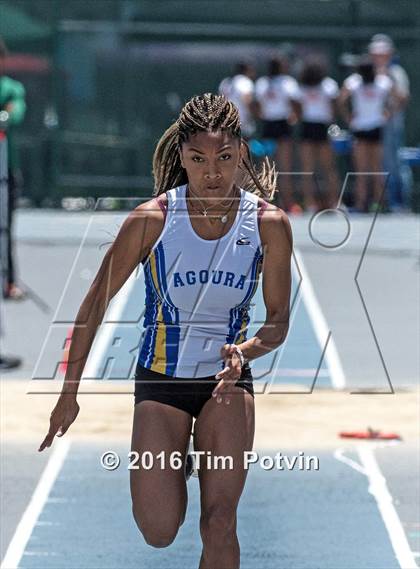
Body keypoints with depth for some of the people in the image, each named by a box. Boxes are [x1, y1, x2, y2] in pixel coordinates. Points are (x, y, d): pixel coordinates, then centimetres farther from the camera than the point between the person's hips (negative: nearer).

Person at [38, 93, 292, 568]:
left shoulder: (269, 223, -12)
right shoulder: (152, 218, -16)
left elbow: (279, 321, -2)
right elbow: (94, 305, -5)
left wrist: (245, 352, -24)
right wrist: (69, 394, -3)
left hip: (227, 379, 0)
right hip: (160, 379, 0)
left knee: (219, 523, -14)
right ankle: (175, 465, 31)